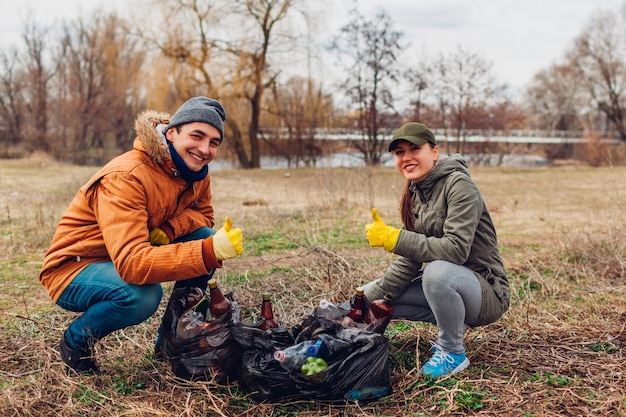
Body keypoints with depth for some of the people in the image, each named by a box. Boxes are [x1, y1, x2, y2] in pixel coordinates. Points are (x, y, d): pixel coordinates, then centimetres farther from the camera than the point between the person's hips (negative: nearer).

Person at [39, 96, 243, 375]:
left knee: (207, 237, -11)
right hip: (73, 269, -7)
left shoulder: (196, 172, -7)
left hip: (128, 259, 7)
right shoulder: (126, 177, -31)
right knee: (143, 294, -37)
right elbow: (132, 264, -40)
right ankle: (75, 340, -5)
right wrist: (210, 252, -50)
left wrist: (169, 229, -20)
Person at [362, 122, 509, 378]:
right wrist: (375, 296, -6)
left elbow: (456, 249, -30)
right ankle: (453, 326, 10)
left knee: (437, 271, -39)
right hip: (446, 285, 8)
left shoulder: (459, 185, -18)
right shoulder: (415, 193, 5)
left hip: (485, 290, -8)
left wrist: (393, 238, -29)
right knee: (368, 296, 0)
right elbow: (410, 258, 4)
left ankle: (454, 353, -13)